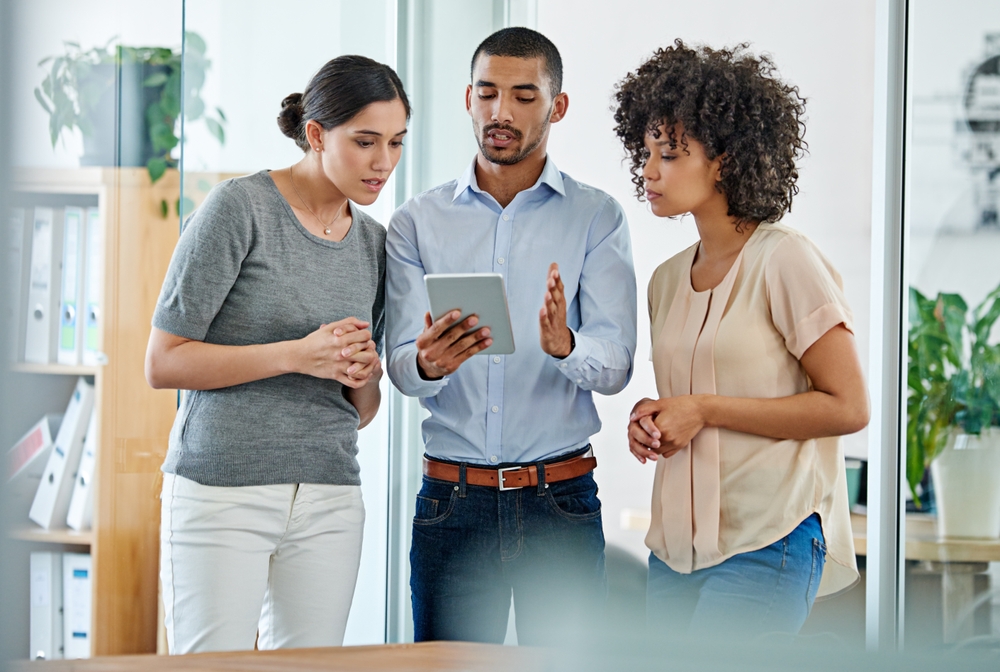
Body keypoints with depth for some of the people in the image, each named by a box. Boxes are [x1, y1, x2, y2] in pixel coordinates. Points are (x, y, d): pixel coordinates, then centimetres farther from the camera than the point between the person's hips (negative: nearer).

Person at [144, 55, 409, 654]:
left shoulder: (373, 241, 12)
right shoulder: (239, 208, -6)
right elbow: (163, 363, -9)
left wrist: (363, 375, -7)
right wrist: (296, 355, -18)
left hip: (329, 502, 5)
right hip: (223, 490, -5)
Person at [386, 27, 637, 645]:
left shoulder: (596, 217, 4)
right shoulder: (418, 223, 8)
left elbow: (616, 365, -5)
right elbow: (400, 366, 0)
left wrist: (565, 346, -28)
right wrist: (430, 363, -24)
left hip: (561, 501, -1)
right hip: (452, 500, 1)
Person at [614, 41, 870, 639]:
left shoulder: (786, 262, -7)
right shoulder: (667, 280, 14)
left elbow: (847, 407, -11)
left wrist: (704, 410, -13)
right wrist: (651, 419, 2)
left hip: (765, 545, -7)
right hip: (676, 545, 7)